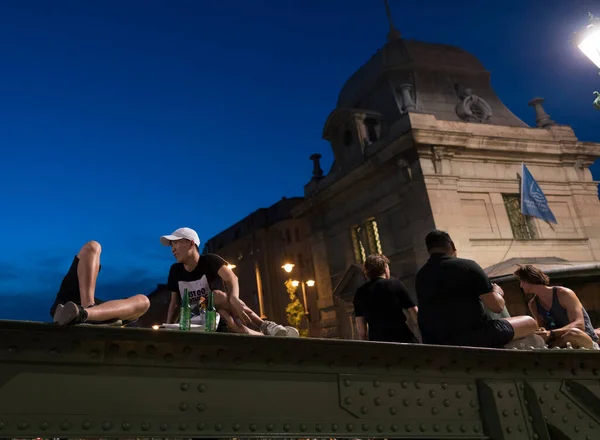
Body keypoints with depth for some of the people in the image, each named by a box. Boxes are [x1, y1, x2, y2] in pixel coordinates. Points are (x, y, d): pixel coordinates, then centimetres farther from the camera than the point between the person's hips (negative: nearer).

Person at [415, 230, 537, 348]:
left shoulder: (420, 277, 9)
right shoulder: (467, 265, -6)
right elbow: (497, 306, -5)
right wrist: (497, 292, 17)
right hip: (474, 338, -5)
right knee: (530, 323, 12)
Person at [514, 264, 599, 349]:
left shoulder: (564, 294, -15)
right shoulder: (533, 304, 5)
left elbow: (579, 325, -27)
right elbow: (542, 328, 3)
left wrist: (551, 333, -41)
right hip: (564, 345, 5)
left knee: (573, 333, -40)